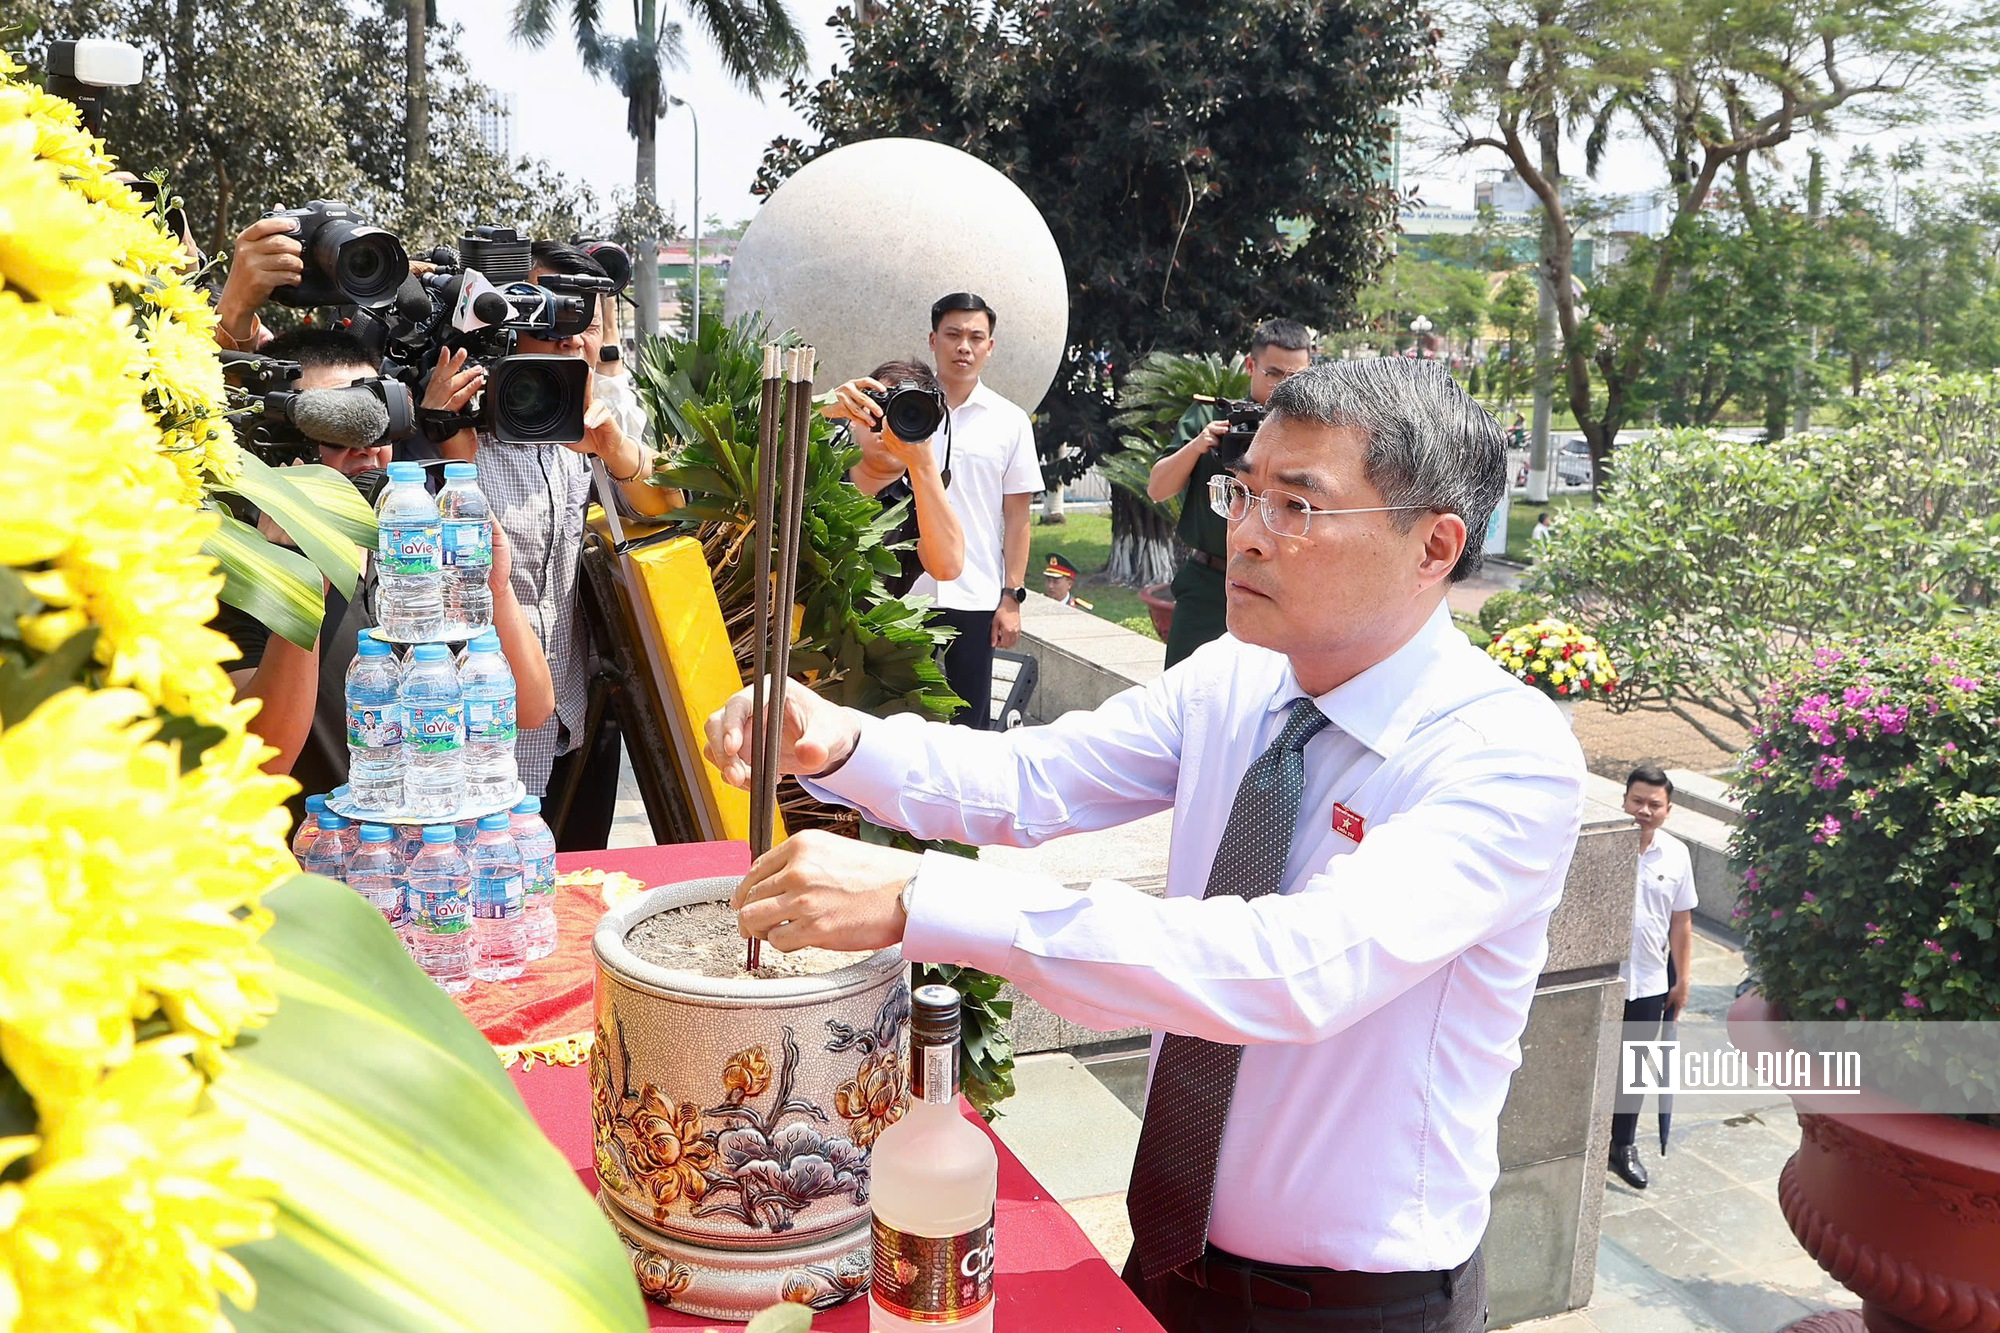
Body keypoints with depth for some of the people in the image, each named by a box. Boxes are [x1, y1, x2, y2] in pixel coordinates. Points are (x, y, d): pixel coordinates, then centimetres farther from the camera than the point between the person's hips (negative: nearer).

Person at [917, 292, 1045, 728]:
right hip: (904, 593, 0)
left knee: (969, 723, 6)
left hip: (976, 599, 0)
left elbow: (1017, 517, 6)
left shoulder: (1010, 422, 6)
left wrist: (1012, 597, -1)